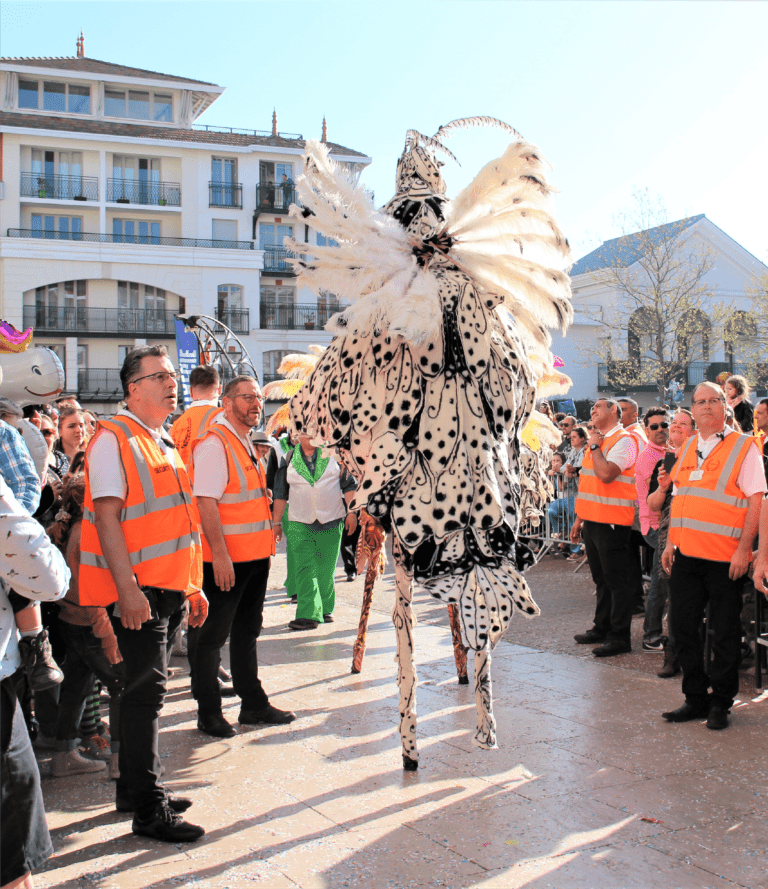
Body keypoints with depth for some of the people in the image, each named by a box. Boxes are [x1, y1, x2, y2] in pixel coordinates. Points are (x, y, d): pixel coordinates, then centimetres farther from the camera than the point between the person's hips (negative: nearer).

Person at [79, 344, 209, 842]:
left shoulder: (165, 443, 17)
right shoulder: (114, 439, -10)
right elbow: (107, 517, -17)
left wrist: (193, 586, 19)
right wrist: (127, 588, -23)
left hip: (170, 589, 8)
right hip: (138, 590, -8)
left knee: (147, 690, 15)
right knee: (147, 690, -5)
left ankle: (137, 788, 28)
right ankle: (149, 810, 4)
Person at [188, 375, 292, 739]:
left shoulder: (245, 443, 15)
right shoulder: (214, 443, -14)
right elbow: (205, 502, -21)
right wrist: (219, 555, -25)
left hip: (254, 556, 10)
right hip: (225, 559, -9)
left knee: (247, 630, 17)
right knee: (211, 635, 2)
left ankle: (253, 704, 28)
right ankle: (208, 713, 13)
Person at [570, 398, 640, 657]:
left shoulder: (622, 440, -11)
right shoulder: (597, 439, 17)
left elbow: (606, 474, -27)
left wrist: (595, 447, -13)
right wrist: (579, 518, 20)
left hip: (611, 522, -9)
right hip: (592, 519, 9)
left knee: (616, 580, -1)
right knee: (601, 579, 18)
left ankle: (620, 637, 6)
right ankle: (602, 628, 28)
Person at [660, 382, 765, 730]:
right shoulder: (687, 448, 13)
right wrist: (671, 542, 10)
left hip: (725, 558, -6)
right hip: (686, 554, 6)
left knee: (725, 633, 5)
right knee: (683, 627, 9)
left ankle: (720, 703, 19)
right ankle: (696, 698, 23)